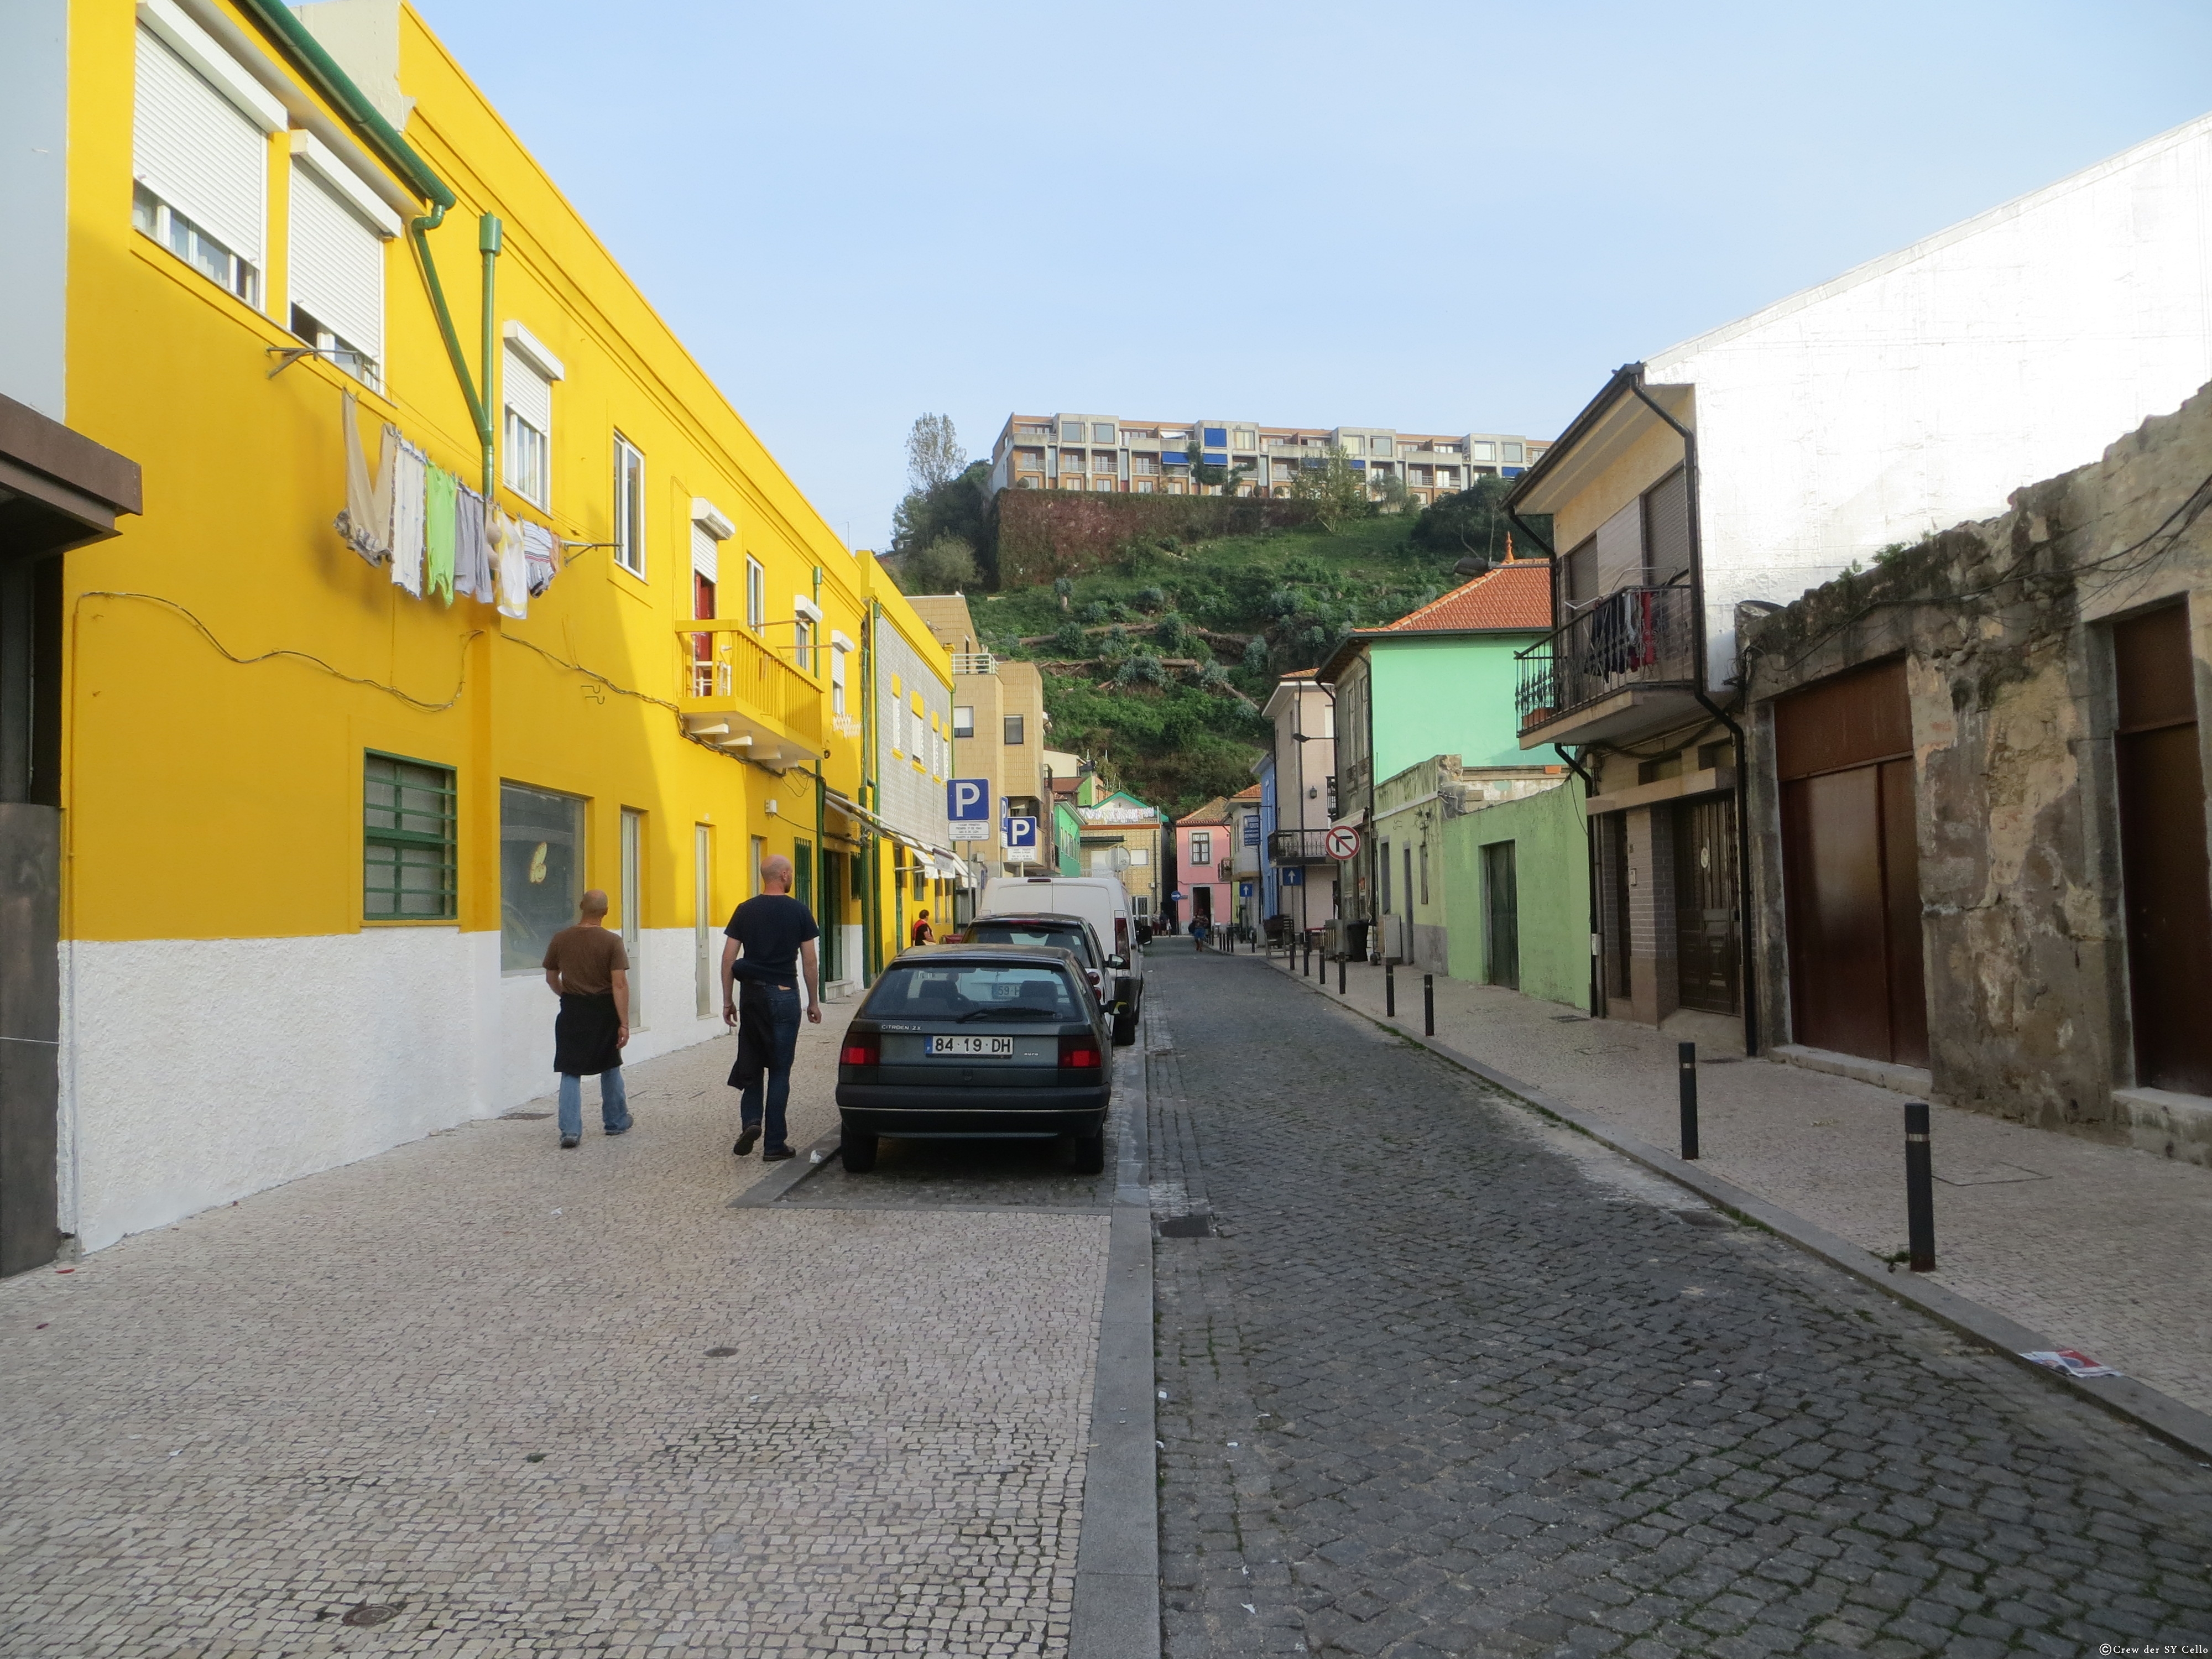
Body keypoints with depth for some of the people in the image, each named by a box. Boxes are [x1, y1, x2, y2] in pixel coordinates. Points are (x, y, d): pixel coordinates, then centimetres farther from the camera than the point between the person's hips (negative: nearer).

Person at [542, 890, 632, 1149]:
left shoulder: (561, 939, -3)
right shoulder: (612, 941, -11)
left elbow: (551, 978, 10)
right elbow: (620, 984, -16)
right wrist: (624, 1023, -14)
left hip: (572, 1011, 1)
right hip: (604, 1011, -1)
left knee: (571, 1072, 4)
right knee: (610, 1068, 17)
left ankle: (570, 1130, -5)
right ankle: (616, 1122, 28)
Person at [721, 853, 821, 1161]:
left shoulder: (745, 911, 3)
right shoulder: (798, 911, -4)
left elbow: (728, 959, 1)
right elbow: (809, 963, -2)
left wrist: (728, 1001, 9)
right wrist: (814, 1002, 7)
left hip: (752, 994, 2)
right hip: (785, 995, -2)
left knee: (751, 1063, 18)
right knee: (780, 1070, 3)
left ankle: (750, 1121, -2)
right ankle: (774, 1144, 5)